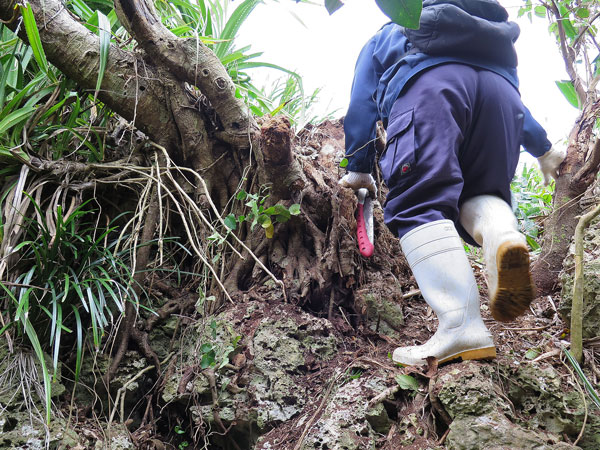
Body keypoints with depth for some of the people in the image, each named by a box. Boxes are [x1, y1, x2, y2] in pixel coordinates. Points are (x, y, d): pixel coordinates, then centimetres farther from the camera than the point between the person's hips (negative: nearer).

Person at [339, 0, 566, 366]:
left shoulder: (383, 38, 39)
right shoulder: (484, 40, 47)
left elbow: (361, 105, 29)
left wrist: (359, 169, 28)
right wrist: (543, 148, 39)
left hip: (430, 83, -4)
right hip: (499, 86, 5)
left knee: (420, 204, -15)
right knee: (479, 194, 15)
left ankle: (462, 327, -36)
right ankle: (504, 238, -24)